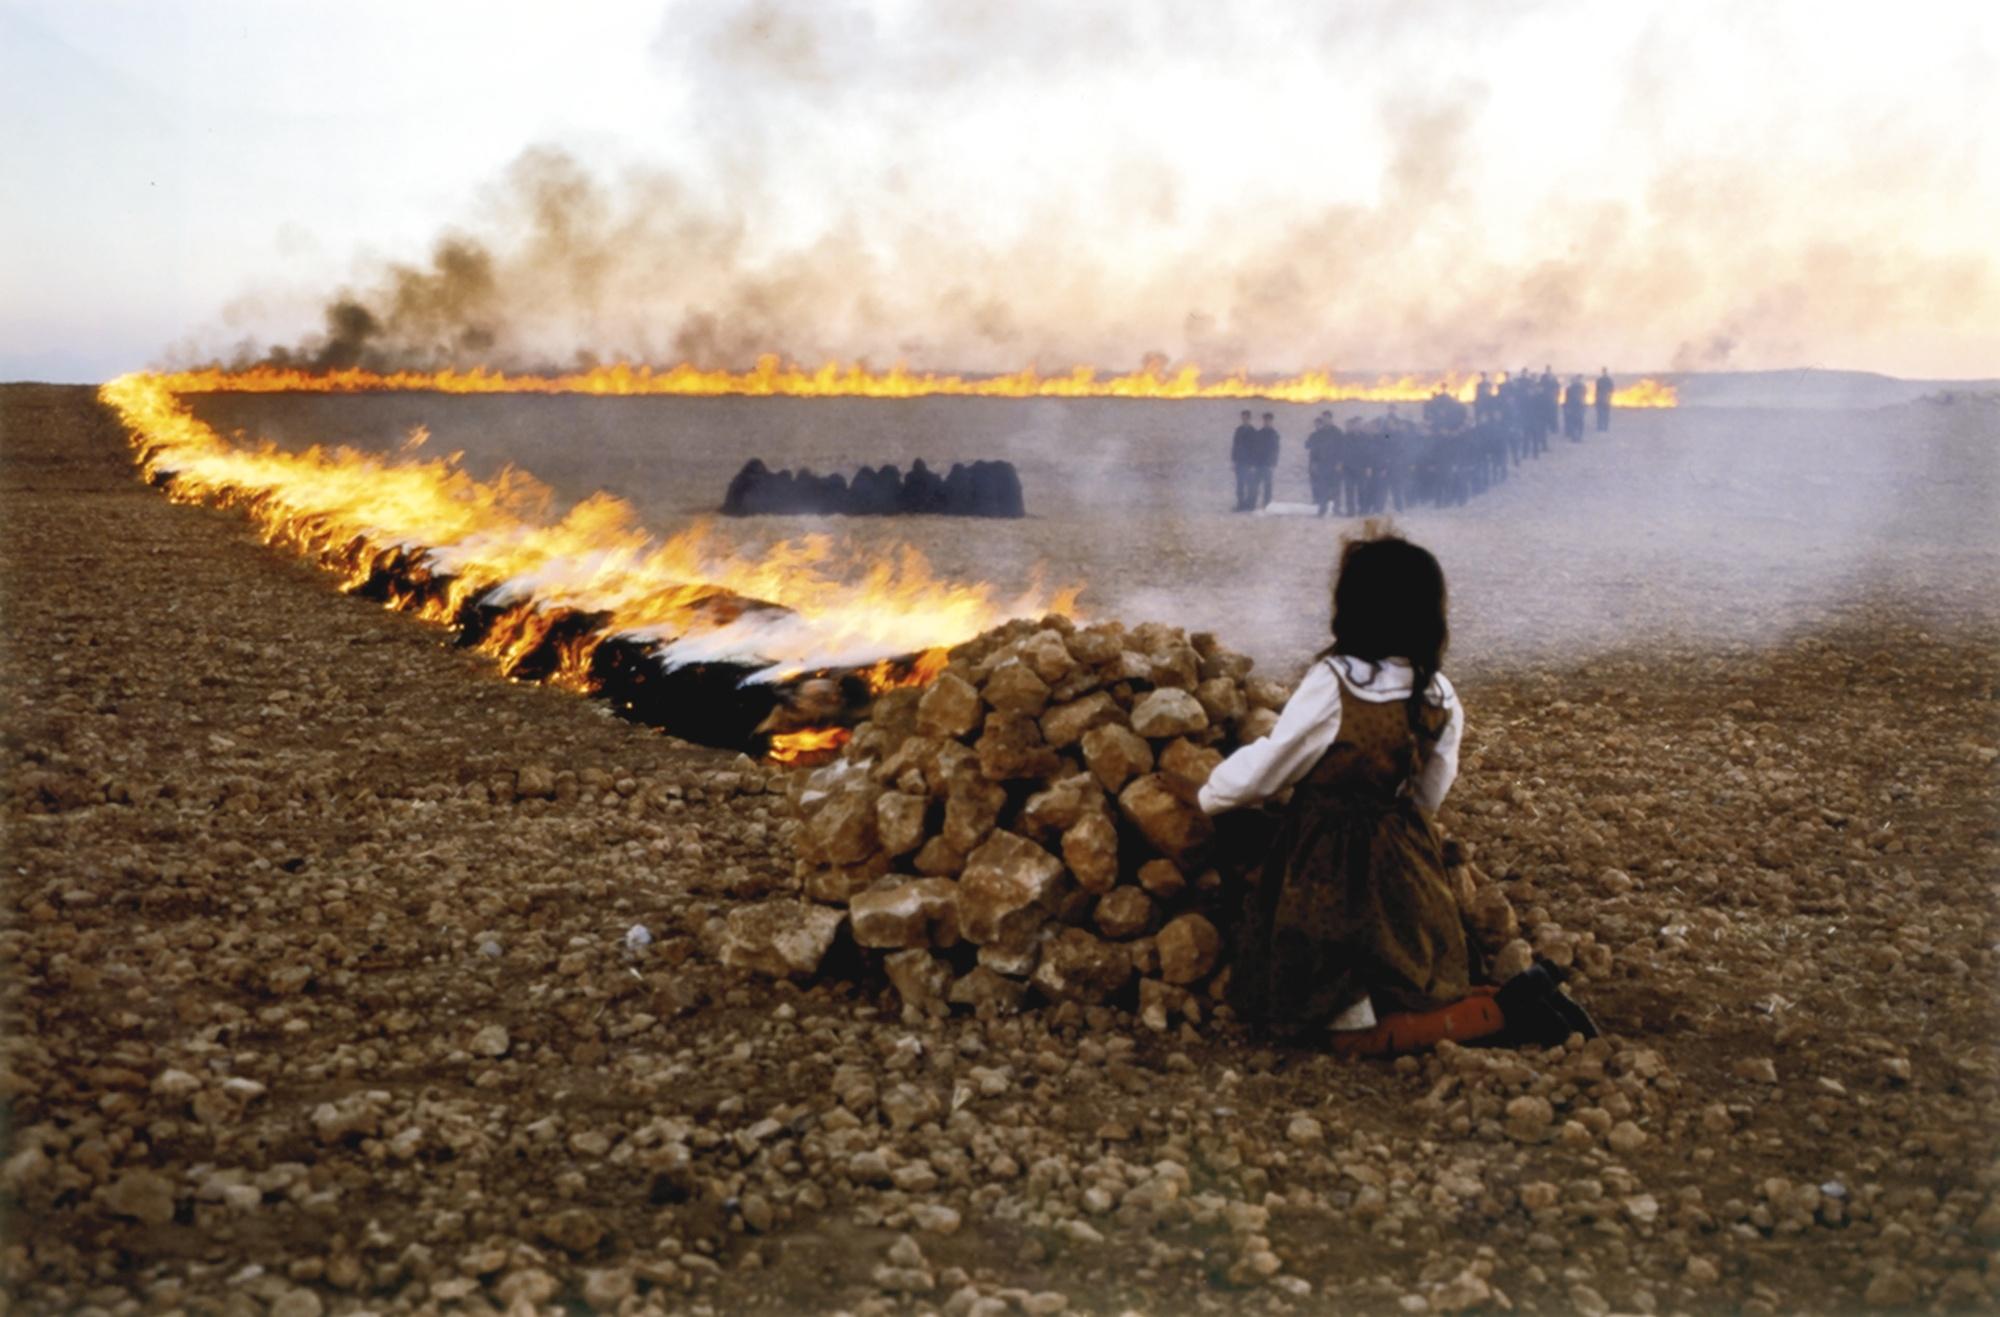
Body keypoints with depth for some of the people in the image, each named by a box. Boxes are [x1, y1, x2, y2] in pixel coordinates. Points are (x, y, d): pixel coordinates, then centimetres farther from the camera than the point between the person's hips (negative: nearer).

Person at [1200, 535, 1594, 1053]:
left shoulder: (1332, 684, -21)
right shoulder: (1440, 696, -2)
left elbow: (1262, 771, -11)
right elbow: (1428, 796, 10)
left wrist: (1208, 796, 8)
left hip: (1333, 870, -7)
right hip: (1406, 867, 7)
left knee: (1356, 1034, -1)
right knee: (1409, 992, 25)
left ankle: (1502, 1012, -12)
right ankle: (1517, 998, 5)